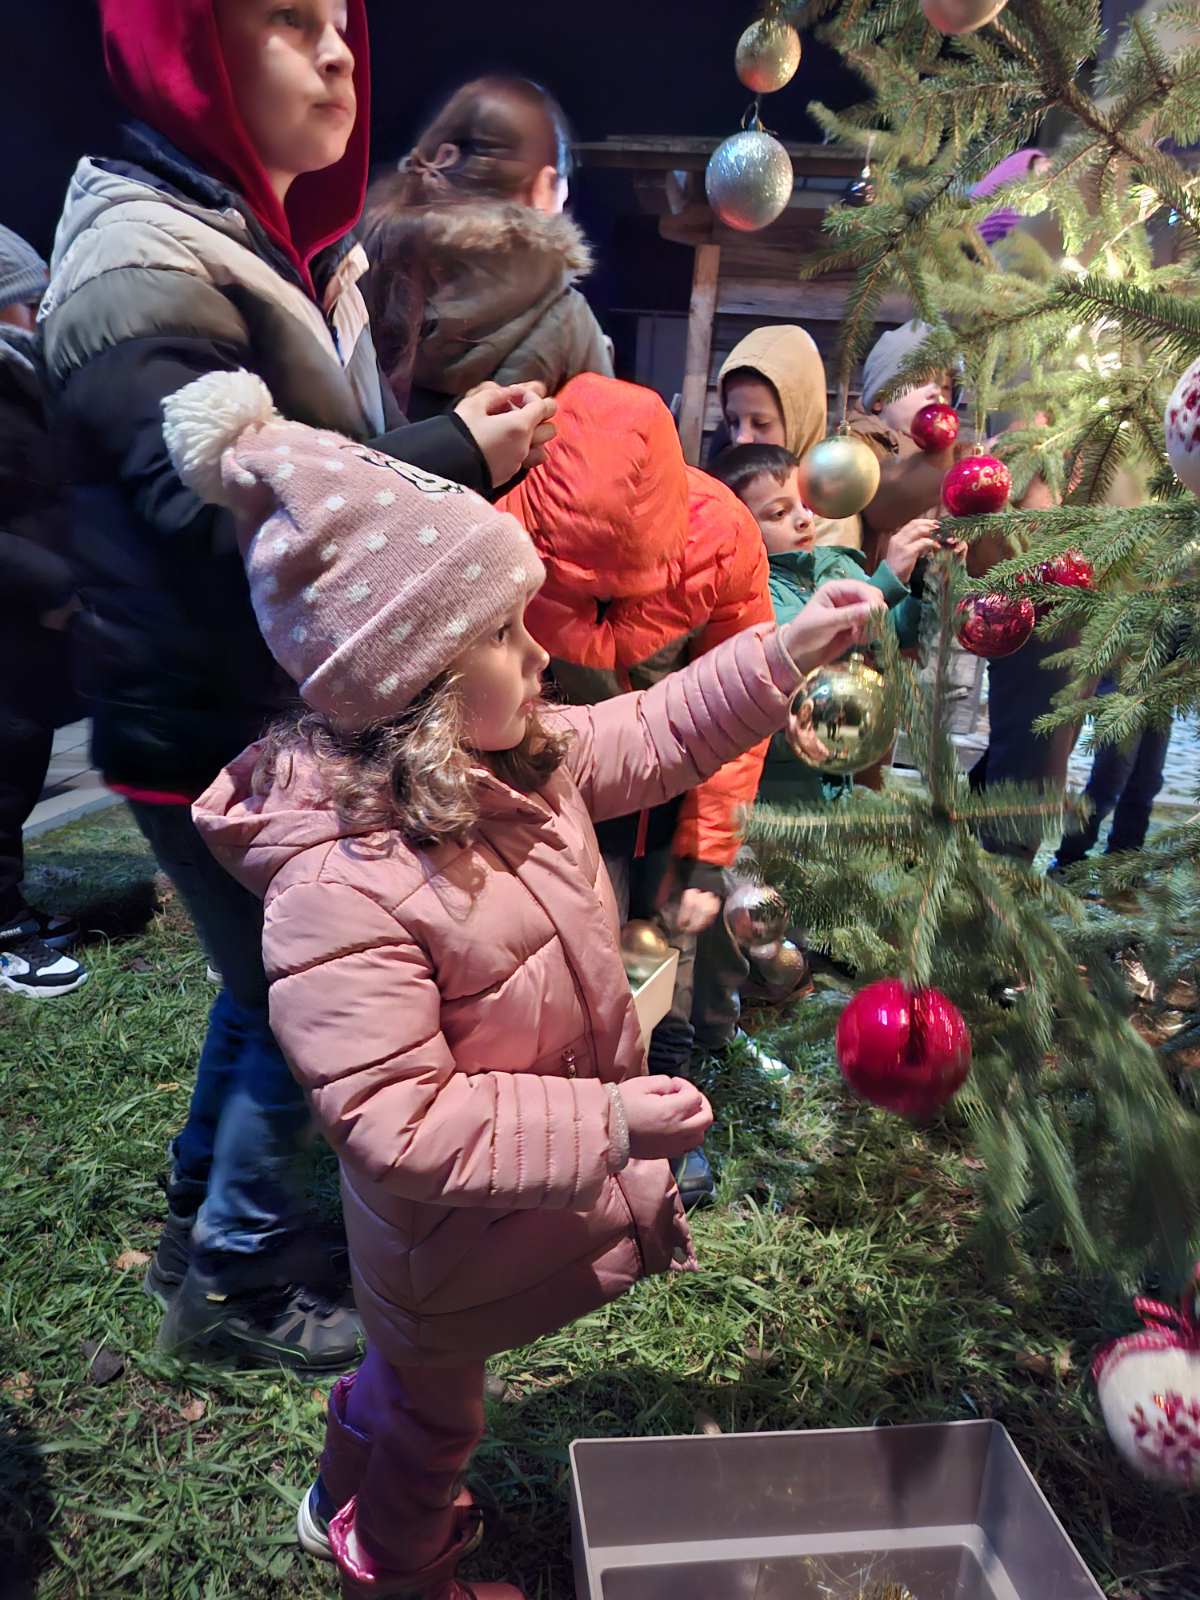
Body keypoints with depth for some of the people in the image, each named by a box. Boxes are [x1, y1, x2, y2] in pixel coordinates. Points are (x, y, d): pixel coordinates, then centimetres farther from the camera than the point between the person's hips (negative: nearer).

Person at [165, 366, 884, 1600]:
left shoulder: (521, 758, -15)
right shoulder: (338, 890, -41)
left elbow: (651, 737, 1)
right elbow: (394, 1124, -37)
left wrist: (785, 651, -7)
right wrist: (602, 1128, -35)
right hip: (449, 1237, -8)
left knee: (413, 1372, 36)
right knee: (433, 1415, 26)